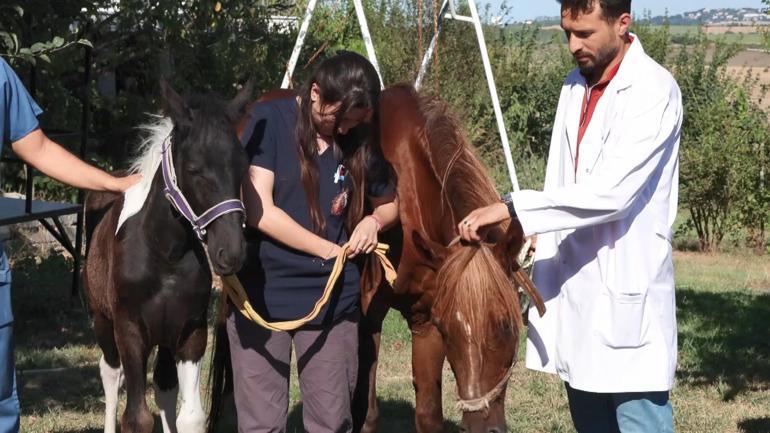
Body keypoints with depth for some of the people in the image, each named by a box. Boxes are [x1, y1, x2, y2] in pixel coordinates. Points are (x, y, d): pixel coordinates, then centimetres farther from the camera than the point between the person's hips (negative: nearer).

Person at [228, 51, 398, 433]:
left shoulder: (359, 138, 4)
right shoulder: (270, 119, -7)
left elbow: (389, 203, 19)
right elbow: (259, 211, -14)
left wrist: (374, 220, -5)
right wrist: (330, 250, -11)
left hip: (332, 297, 3)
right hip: (263, 292, -3)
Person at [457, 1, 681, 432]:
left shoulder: (654, 90, -13)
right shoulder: (576, 85, 12)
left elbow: (612, 190, -24)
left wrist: (513, 208, -25)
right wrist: (545, 278, 10)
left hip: (628, 291, -8)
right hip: (574, 289, 8)